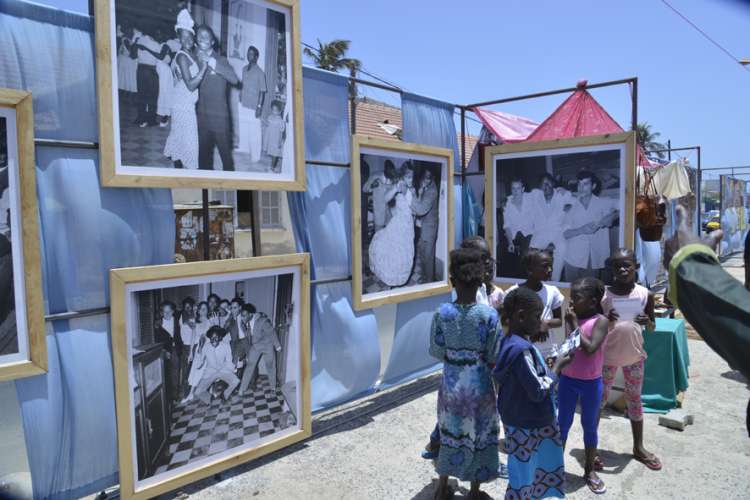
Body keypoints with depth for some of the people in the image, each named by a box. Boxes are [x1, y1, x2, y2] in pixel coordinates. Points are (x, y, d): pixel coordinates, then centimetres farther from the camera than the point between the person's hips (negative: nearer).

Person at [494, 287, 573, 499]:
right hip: (526, 426, -9)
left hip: (523, 421, 9)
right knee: (522, 478, 9)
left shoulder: (511, 341, 2)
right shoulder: (521, 349, -28)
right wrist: (557, 367, -13)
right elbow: (538, 391, -25)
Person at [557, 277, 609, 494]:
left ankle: (589, 470, 28)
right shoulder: (573, 318, -2)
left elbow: (590, 349, -26)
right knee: (563, 423, 13)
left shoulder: (600, 321, -15)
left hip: (591, 383, -4)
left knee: (589, 426, 12)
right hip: (567, 380, 4)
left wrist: (574, 324, -23)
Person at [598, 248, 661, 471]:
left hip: (634, 355, 2)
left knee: (634, 400, 17)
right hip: (607, 355, -2)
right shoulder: (603, 294, -11)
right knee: (599, 399, 7)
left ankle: (639, 447, 33)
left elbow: (652, 327, 5)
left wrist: (647, 322, -18)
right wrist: (606, 321, -24)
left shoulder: (645, 294, -5)